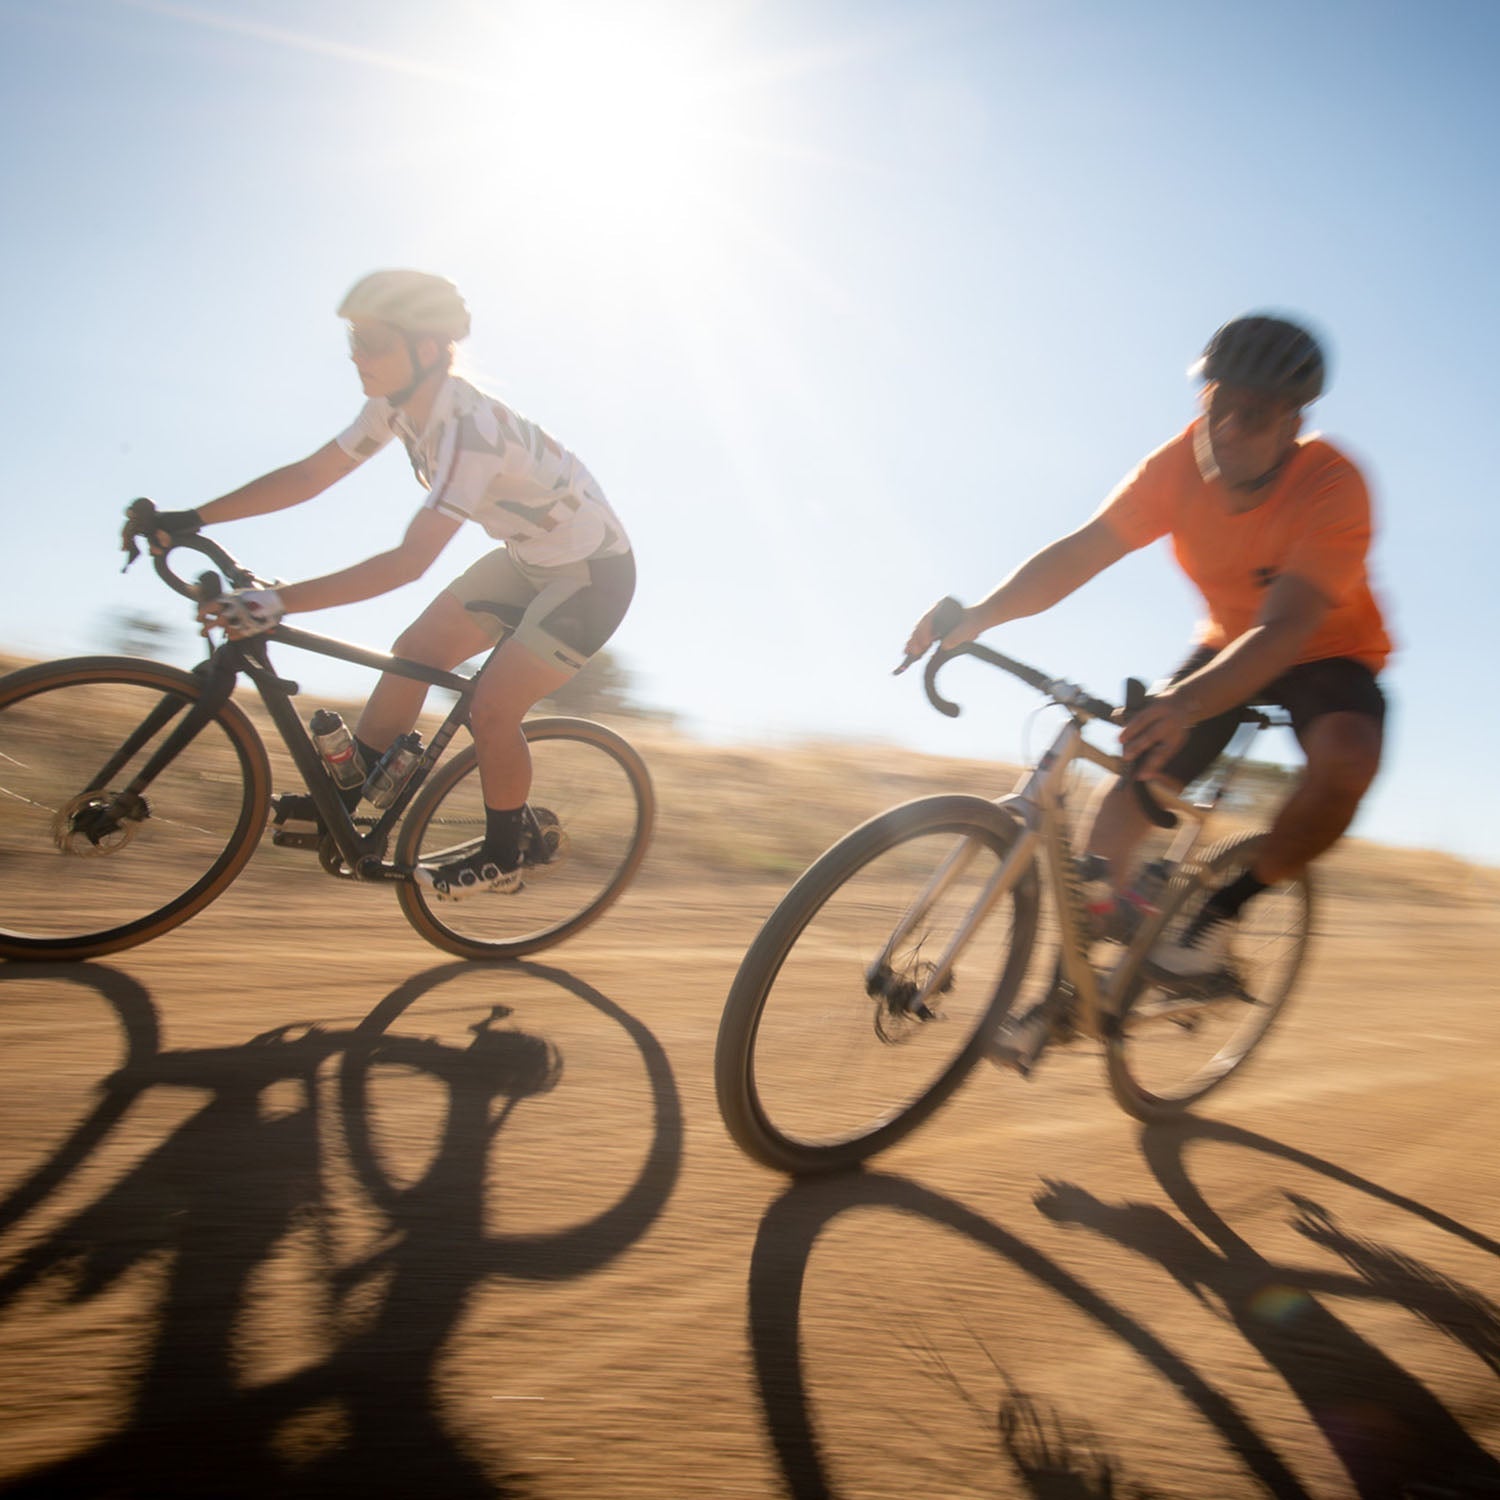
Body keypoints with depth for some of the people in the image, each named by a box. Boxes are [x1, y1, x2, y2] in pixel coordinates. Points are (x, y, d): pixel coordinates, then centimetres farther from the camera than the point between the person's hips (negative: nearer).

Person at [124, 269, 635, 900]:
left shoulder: (470, 426, -33)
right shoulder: (400, 403, -6)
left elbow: (409, 561, -38)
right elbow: (308, 475, -2)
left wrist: (280, 601, -41)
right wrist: (190, 519, -8)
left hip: (593, 571, -8)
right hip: (528, 558, 9)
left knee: (489, 710, -12)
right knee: (412, 651, 3)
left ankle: (501, 860, 10)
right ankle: (342, 798, 16)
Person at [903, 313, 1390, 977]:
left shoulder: (1333, 486, -30)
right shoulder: (1181, 463, -19)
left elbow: (1283, 630, -41)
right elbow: (1078, 553, -25)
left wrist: (1186, 704, -59)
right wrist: (978, 614, -42)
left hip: (1327, 654, -3)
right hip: (1227, 646, 3)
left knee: (1347, 754, -34)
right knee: (1133, 771, -13)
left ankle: (1226, 907, -11)